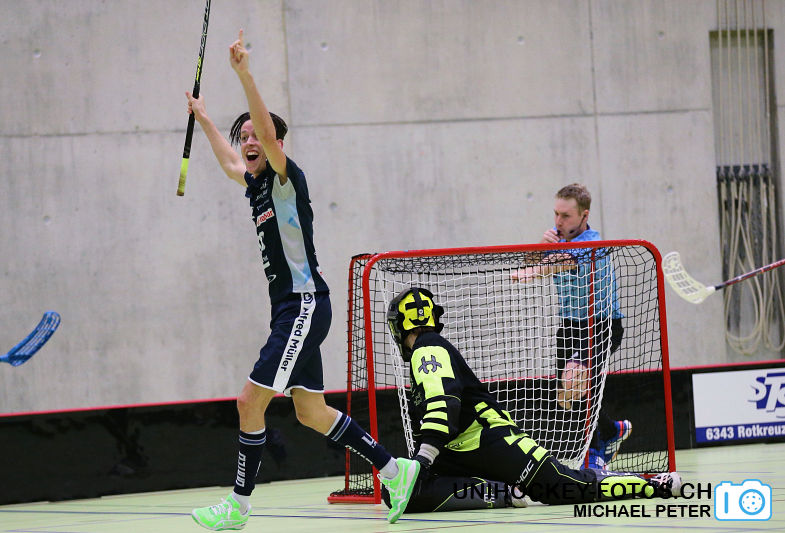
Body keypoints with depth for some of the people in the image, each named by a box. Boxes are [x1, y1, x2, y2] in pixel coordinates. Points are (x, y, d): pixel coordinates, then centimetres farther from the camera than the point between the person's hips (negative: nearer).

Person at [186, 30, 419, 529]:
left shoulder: (286, 178, -9)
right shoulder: (256, 185, 14)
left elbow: (269, 134, -28)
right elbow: (230, 161, 37)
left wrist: (244, 74, -35)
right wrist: (204, 118, 46)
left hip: (305, 305, -10)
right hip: (291, 309, 10)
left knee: (250, 402, -10)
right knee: (312, 414, 12)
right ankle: (395, 470, 20)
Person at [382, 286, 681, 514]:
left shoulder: (427, 349, -9)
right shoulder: (424, 356, 25)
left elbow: (444, 402, -27)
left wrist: (424, 457, -35)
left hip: (491, 437, -11)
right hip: (458, 454, 11)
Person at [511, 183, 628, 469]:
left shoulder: (592, 244, -25)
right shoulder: (558, 235, 0)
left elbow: (565, 263, -43)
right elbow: (531, 265, -4)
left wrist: (532, 272, -61)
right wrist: (542, 245, -24)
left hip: (604, 325, -8)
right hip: (571, 324, 8)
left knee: (574, 379, -29)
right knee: (565, 395, 10)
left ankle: (594, 453, -15)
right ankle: (613, 430, 35)